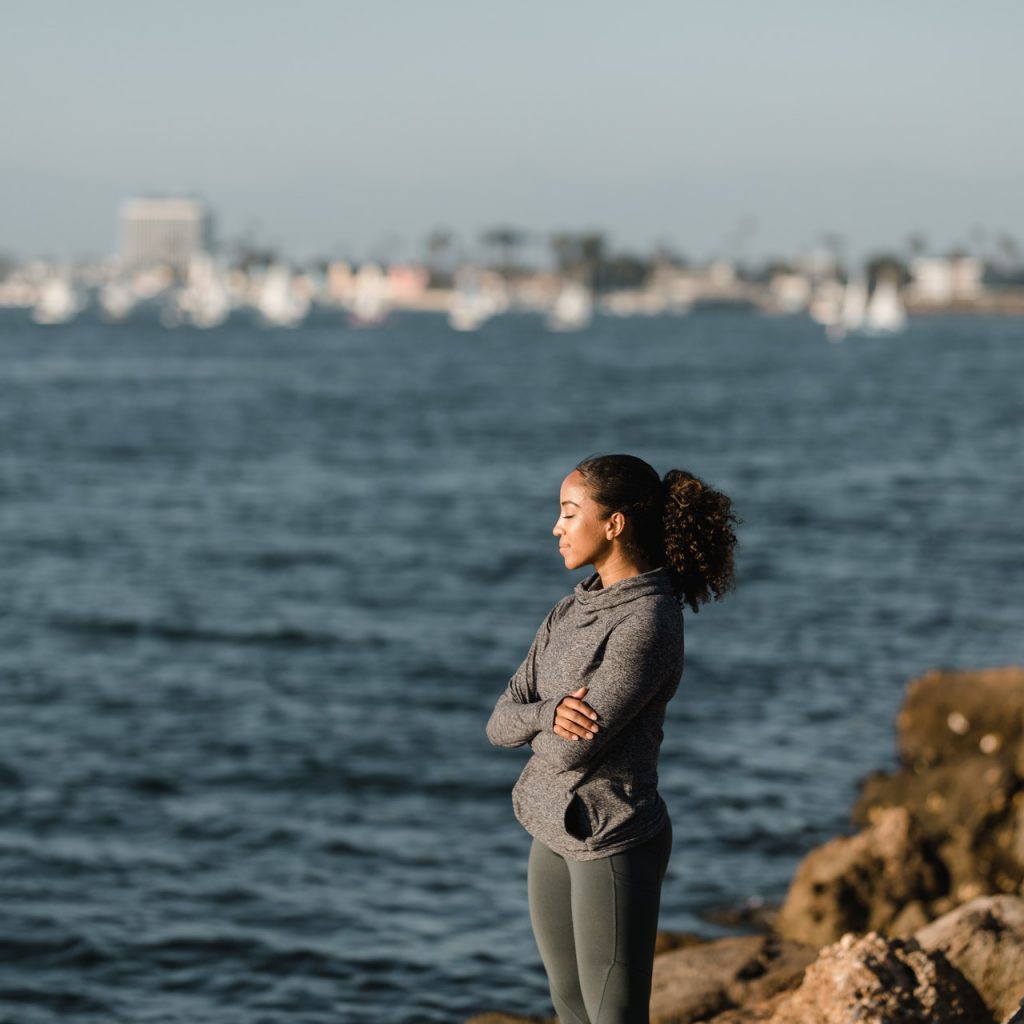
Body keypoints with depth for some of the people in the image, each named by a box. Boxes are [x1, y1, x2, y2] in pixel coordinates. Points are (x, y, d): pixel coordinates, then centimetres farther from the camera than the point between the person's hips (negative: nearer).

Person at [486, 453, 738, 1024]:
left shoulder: (649, 623, -20)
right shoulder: (570, 613, 8)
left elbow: (571, 748, -23)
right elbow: (501, 723, 3)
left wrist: (535, 726, 0)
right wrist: (550, 715, -19)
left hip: (614, 844, -9)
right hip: (556, 835, 9)